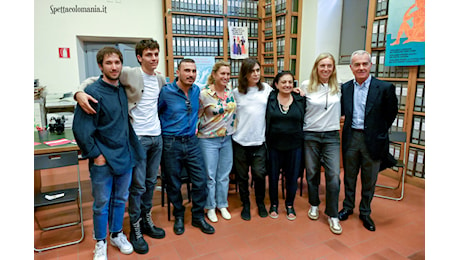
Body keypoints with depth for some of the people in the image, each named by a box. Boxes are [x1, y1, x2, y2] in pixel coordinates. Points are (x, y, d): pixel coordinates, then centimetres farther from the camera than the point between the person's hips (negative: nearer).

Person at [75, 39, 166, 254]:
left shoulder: (161, 79, 8)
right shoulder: (129, 74, -9)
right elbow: (94, 79, -8)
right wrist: (80, 93, -28)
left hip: (157, 136, 6)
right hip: (138, 137, -6)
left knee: (151, 183, 15)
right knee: (138, 186, 2)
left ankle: (147, 222, 32)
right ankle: (135, 230, 20)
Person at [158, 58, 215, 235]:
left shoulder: (196, 91, 7)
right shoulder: (166, 92, -10)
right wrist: (163, 130, 0)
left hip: (191, 141, 4)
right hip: (171, 143, -4)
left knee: (201, 181, 5)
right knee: (173, 184, 9)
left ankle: (198, 217, 24)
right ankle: (179, 216, 31)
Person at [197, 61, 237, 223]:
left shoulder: (231, 90, 2)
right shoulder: (204, 94, -13)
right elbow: (197, 115, -2)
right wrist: (197, 131, -5)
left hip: (227, 138, 5)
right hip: (209, 139, -4)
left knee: (224, 175, 14)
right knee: (210, 176, 5)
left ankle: (222, 205, 30)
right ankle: (210, 207, 24)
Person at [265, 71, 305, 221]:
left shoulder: (300, 100, 2)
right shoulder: (269, 99, -3)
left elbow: (304, 122, 9)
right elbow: (264, 121, 0)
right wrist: (265, 142, -5)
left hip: (294, 146, 2)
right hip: (274, 145, -1)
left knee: (292, 177, 11)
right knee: (273, 176, 10)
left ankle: (290, 205, 32)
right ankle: (273, 204, 31)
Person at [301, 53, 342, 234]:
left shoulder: (339, 87, 2)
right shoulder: (306, 86, -2)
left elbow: (341, 108, 16)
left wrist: (336, 119, 6)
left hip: (331, 136, 1)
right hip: (310, 135, 0)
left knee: (334, 176, -4)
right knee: (312, 173, 11)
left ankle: (333, 215, 12)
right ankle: (314, 205, 33)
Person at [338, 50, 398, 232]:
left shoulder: (385, 88, -8)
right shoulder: (345, 88, 2)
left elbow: (391, 114, 0)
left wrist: (379, 132, 1)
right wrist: (350, 129, -2)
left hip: (372, 140, -2)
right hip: (351, 138, 3)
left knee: (369, 180, 12)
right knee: (349, 177, 16)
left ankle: (365, 212, 30)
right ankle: (348, 207, 35)